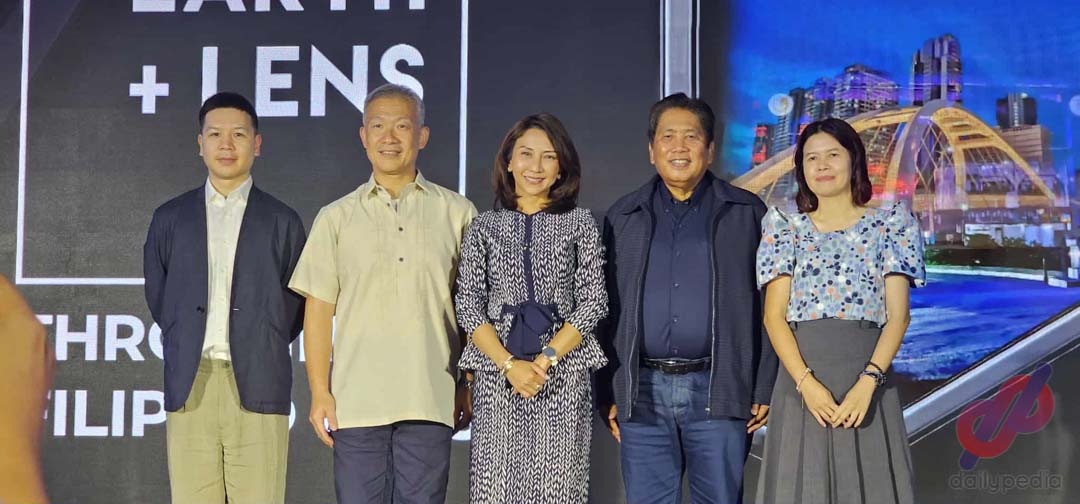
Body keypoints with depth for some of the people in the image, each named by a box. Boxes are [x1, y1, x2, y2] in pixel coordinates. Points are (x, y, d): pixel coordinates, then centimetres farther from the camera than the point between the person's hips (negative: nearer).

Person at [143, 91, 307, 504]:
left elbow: (297, 305, 12)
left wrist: (263, 350, 6)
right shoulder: (170, 218, 14)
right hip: (189, 390, 2)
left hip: (257, 390, -1)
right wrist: (187, 347, 11)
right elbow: (158, 298, 18)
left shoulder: (282, 221, 10)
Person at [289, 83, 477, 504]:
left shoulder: (456, 213, 9)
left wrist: (470, 388, 6)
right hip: (356, 402, 1)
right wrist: (319, 392, 0)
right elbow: (318, 311, 8)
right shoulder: (335, 218, 11)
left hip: (430, 402, 0)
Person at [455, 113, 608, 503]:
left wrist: (547, 359, -11)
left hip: (563, 377, -1)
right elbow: (468, 306, 3)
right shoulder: (484, 227, 10)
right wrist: (509, 365, -10)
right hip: (496, 378, 1)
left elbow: (593, 302, 1)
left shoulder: (580, 223, 8)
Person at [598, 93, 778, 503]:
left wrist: (765, 389, -3)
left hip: (718, 392, -2)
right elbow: (606, 311, 12)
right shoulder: (623, 218, 13)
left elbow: (768, 308, 4)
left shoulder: (747, 214, 7)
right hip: (642, 394, 2)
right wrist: (607, 393, 7)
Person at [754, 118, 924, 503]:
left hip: (866, 381, -1)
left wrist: (868, 382, -14)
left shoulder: (891, 223, 7)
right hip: (801, 382, 1)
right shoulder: (784, 227, 10)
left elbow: (898, 314, 0)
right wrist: (807, 382, -13)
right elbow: (774, 316, 2)